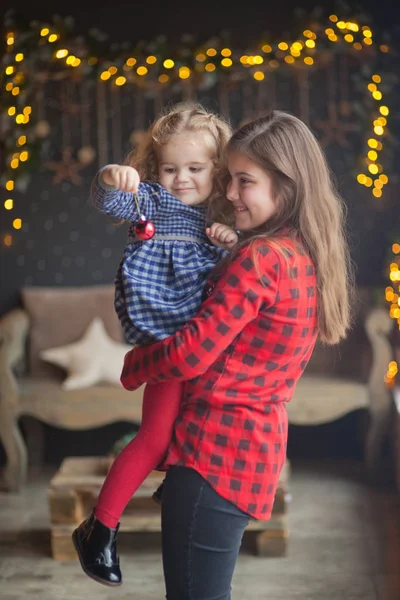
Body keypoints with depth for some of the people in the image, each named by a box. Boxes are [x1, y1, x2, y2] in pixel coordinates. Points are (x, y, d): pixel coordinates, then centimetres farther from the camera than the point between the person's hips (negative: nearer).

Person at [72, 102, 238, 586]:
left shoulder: (220, 214, 13)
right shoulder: (150, 199, 0)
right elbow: (109, 202, -19)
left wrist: (232, 243, -9)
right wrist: (110, 180, -42)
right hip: (162, 329, -6)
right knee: (158, 434, -13)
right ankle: (99, 528, -2)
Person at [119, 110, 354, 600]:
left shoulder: (261, 259, -18)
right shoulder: (311, 258, 9)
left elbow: (192, 353, -18)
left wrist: (131, 366, 0)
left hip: (216, 449, -9)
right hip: (258, 445, 9)